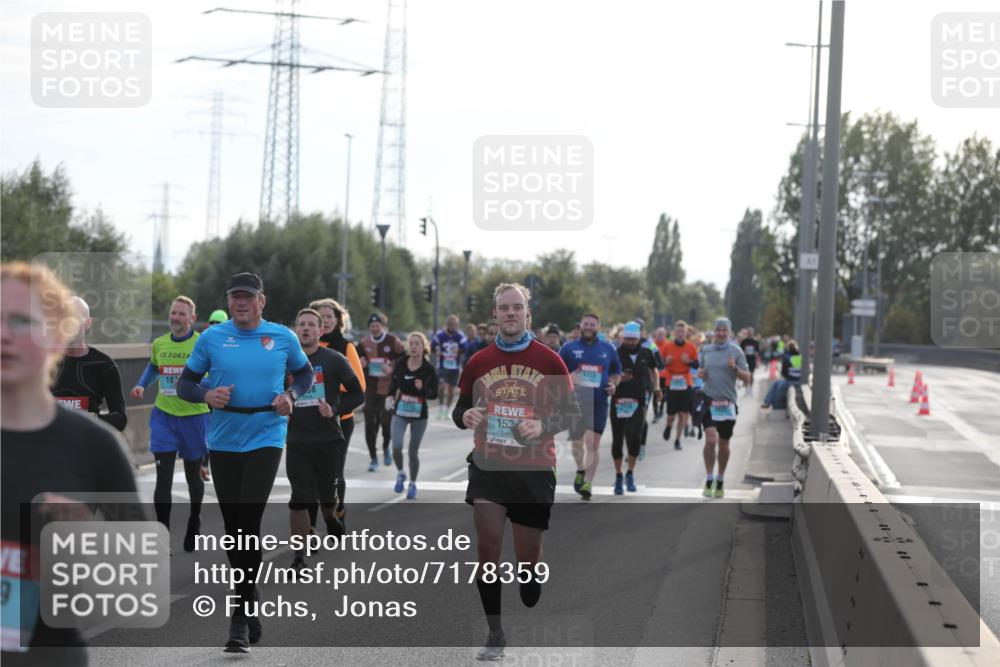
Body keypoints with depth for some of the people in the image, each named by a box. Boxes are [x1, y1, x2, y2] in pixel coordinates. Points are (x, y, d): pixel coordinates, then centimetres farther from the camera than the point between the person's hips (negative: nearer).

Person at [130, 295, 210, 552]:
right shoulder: (159, 344, 5)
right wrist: (141, 385, 9)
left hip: (194, 416, -2)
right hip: (163, 415, 3)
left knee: (194, 474, 12)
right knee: (163, 476, -6)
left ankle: (194, 522, 38)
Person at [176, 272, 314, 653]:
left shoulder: (283, 338, 2)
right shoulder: (211, 338, 2)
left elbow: (304, 373, 17)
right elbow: (184, 385, 6)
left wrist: (291, 395, -4)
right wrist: (207, 395, -15)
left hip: (265, 439, -2)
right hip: (223, 442, 2)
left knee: (248, 523, -12)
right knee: (232, 526, 8)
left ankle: (240, 620, -6)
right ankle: (251, 609, 26)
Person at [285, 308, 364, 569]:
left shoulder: (335, 360, -3)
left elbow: (357, 394, 0)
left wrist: (335, 409, -14)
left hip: (329, 440, -1)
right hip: (297, 442, 1)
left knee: (328, 495, 12)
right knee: (299, 499, -6)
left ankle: (331, 520, 48)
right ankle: (299, 557, 2)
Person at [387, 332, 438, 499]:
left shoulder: (429, 369, -10)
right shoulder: (400, 366, -4)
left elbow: (434, 394, -6)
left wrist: (423, 389, -25)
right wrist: (392, 396, -2)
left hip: (419, 415, -1)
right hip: (400, 412, 1)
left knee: (413, 451, 6)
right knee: (396, 447, -14)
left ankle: (412, 484, 25)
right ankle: (400, 474, 15)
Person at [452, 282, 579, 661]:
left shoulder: (549, 361, 0)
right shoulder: (478, 362, 6)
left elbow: (571, 413, 3)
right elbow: (461, 407, 16)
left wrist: (543, 425, -17)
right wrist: (465, 416, -9)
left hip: (534, 470, -1)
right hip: (488, 466, 1)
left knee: (528, 557, 6)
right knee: (488, 545, -12)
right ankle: (495, 633, -2)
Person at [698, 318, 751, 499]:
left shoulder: (735, 351, -1)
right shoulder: (706, 350, 7)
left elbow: (747, 378, -2)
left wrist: (735, 368, -21)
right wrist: (700, 373, -1)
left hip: (727, 402, 0)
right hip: (709, 400, 0)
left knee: (723, 444, 9)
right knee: (711, 439, -16)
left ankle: (720, 481, 25)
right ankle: (709, 480, -8)